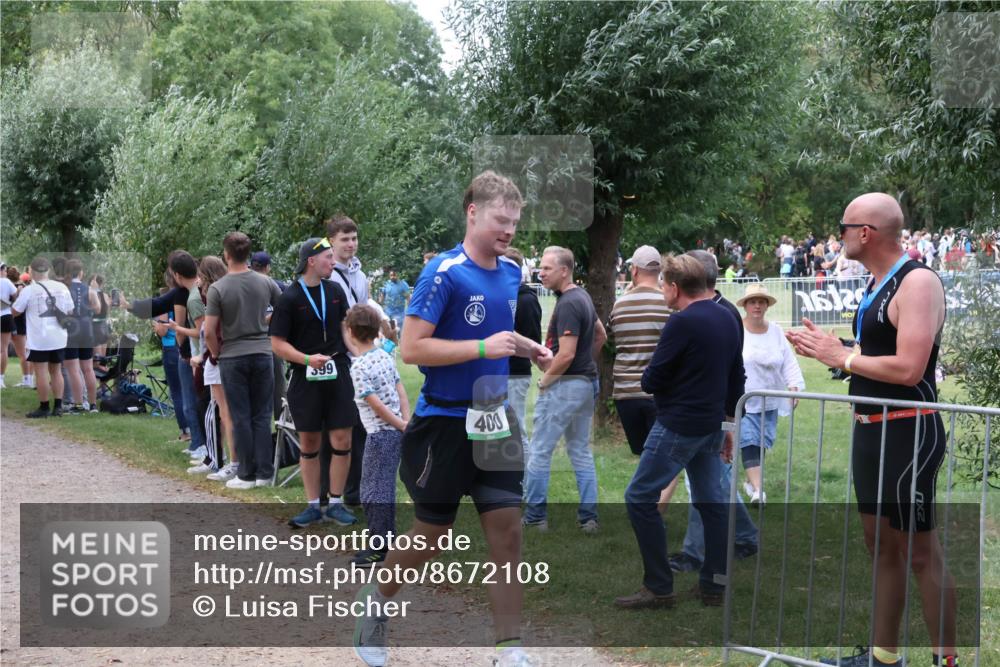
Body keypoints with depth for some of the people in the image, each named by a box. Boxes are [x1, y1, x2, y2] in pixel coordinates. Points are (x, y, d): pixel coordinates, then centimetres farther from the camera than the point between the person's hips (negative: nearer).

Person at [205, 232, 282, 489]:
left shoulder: (218, 288, -11)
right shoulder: (266, 283, -1)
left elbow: (209, 332, -12)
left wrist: (216, 353, 4)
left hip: (232, 358, -3)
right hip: (262, 354, 3)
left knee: (241, 418, 4)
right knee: (262, 417, 8)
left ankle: (247, 475, 8)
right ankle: (264, 473, 9)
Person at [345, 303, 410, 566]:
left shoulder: (359, 367, -16)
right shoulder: (386, 357, 8)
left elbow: (376, 404, -18)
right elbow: (401, 392, 7)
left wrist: (401, 425, -10)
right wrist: (406, 422, 4)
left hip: (379, 433, -8)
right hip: (395, 432, 8)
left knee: (374, 489, -1)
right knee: (384, 486, 18)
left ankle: (378, 547, 1)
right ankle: (387, 537, 26)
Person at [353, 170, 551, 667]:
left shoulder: (511, 273, 5)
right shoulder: (444, 273, -17)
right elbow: (411, 349, -21)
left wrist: (525, 348, 3)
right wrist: (484, 348, -26)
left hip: (493, 421, 6)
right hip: (444, 422, -6)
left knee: (507, 528, 0)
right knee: (431, 534, 7)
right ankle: (375, 601, 35)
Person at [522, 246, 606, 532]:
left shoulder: (568, 304, -20)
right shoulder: (583, 297, 11)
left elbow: (566, 354, -24)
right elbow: (601, 336, 23)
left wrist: (545, 380, -11)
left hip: (565, 385, -10)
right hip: (587, 383, 10)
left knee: (539, 452, 1)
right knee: (581, 451, 13)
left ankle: (534, 516, 8)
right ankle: (588, 517, 12)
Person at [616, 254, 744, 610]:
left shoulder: (682, 323, -17)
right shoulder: (728, 320, 9)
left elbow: (651, 380, -15)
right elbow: (736, 379, 15)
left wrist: (648, 377, 8)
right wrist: (728, 425, 22)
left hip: (678, 426, -9)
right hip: (712, 426, 9)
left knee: (640, 498, -1)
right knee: (711, 501, 12)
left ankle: (659, 587, -2)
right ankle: (713, 586, 14)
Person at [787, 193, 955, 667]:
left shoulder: (918, 282, -16)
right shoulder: (875, 284, 13)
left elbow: (907, 369, -25)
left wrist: (841, 358, -15)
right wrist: (825, 348, 6)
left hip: (907, 433, -10)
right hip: (870, 430, 10)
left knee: (921, 553, -4)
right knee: (881, 548, 15)